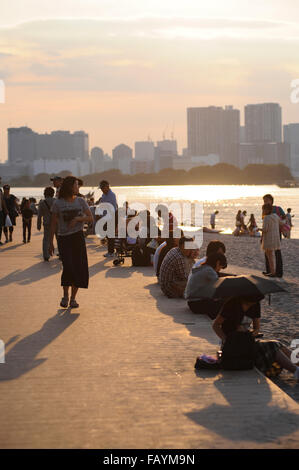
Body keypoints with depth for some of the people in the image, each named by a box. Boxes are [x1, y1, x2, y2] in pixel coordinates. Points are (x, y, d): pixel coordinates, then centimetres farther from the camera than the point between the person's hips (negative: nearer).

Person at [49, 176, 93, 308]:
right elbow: (53, 224, 2)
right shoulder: (58, 203, -1)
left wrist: (78, 219, -15)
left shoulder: (81, 201, 6)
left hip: (78, 237, 3)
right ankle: (65, 296, 4)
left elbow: (90, 218, 3)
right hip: (63, 239, -3)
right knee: (68, 267, -16)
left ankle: (73, 298, 12)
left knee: (79, 267, -2)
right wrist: (51, 243, 0)